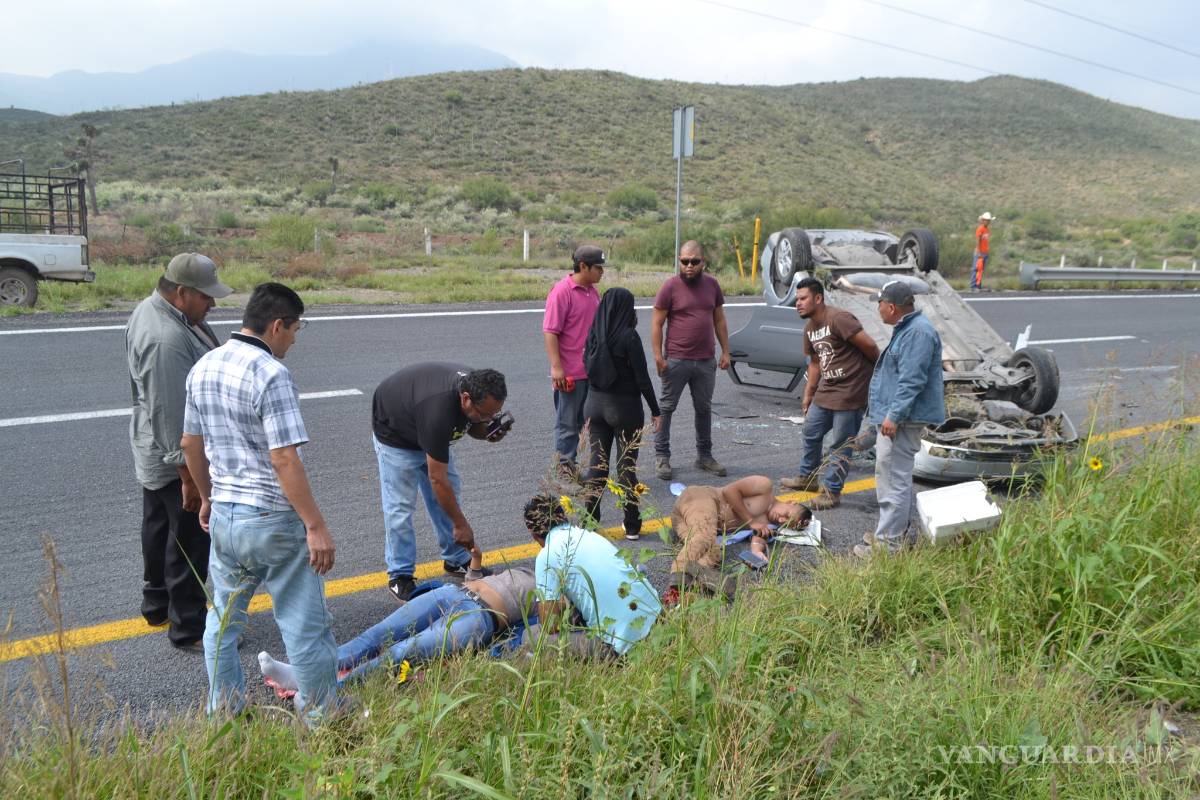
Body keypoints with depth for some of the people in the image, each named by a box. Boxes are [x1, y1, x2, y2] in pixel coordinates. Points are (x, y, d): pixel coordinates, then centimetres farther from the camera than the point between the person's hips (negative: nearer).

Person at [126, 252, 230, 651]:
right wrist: (188, 474, -24)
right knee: (190, 542, 1)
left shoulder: (153, 308, 4)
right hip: (178, 458, -11)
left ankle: (158, 604, 40)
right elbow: (171, 414, -29)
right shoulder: (167, 340, -30)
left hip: (154, 453, 11)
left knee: (160, 528, 23)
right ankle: (189, 629, 12)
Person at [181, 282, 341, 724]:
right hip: (274, 521, -8)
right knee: (305, 626, 6)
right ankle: (320, 719, 18)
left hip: (223, 515, 8)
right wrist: (316, 526, -20)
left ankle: (223, 713, 34)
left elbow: (190, 444, 15)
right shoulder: (271, 374, -20)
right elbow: (285, 459, -23)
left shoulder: (203, 368, 6)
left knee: (223, 618, 21)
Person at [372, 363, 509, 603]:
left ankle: (456, 559, 18)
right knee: (400, 505, -8)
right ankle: (399, 576, 4)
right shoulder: (438, 410, -43)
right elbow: (437, 478, -35)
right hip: (395, 433, -7)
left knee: (450, 491, 7)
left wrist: (488, 431, -22)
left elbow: (472, 425, 3)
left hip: (428, 431, 8)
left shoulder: (475, 386, -22)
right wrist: (461, 524, -28)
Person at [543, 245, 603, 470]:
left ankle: (570, 464, 23)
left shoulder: (593, 291, 11)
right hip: (570, 373, -8)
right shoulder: (562, 291, -13)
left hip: (592, 370, 8)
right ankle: (564, 467, 12)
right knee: (568, 423, 3)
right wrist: (556, 367, -21)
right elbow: (550, 332, -17)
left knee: (580, 421, 14)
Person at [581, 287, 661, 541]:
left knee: (597, 462, 12)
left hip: (595, 403, 4)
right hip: (625, 406, -4)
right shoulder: (629, 336, -16)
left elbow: (588, 367, 10)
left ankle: (590, 521, 16)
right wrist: (655, 410, -5)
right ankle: (632, 526, 12)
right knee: (626, 465, 5)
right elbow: (642, 377, -13)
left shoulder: (594, 334, -1)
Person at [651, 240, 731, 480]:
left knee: (704, 408, 13)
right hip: (676, 360, -4)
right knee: (666, 407, 2)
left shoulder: (712, 284, 6)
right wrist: (658, 356, -13)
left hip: (706, 361, 4)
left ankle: (704, 456, 25)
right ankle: (661, 456, 12)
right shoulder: (670, 286, -7)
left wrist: (725, 351, 9)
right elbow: (657, 323, -7)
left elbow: (719, 320, 13)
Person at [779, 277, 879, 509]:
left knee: (841, 445, 0)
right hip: (826, 391, 9)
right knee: (811, 432, 19)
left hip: (850, 391, -9)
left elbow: (870, 346, -18)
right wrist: (808, 393, 19)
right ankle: (807, 477, 39)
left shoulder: (838, 319, -20)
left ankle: (832, 492, 9)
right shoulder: (809, 328, 10)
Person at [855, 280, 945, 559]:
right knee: (890, 475, 18)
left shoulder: (918, 332, -19)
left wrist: (894, 416, -25)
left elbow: (912, 380, -25)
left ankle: (889, 541, -1)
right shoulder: (907, 328, 16)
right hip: (893, 416, 11)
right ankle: (895, 532, 29)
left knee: (894, 478, -7)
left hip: (902, 420, -11)